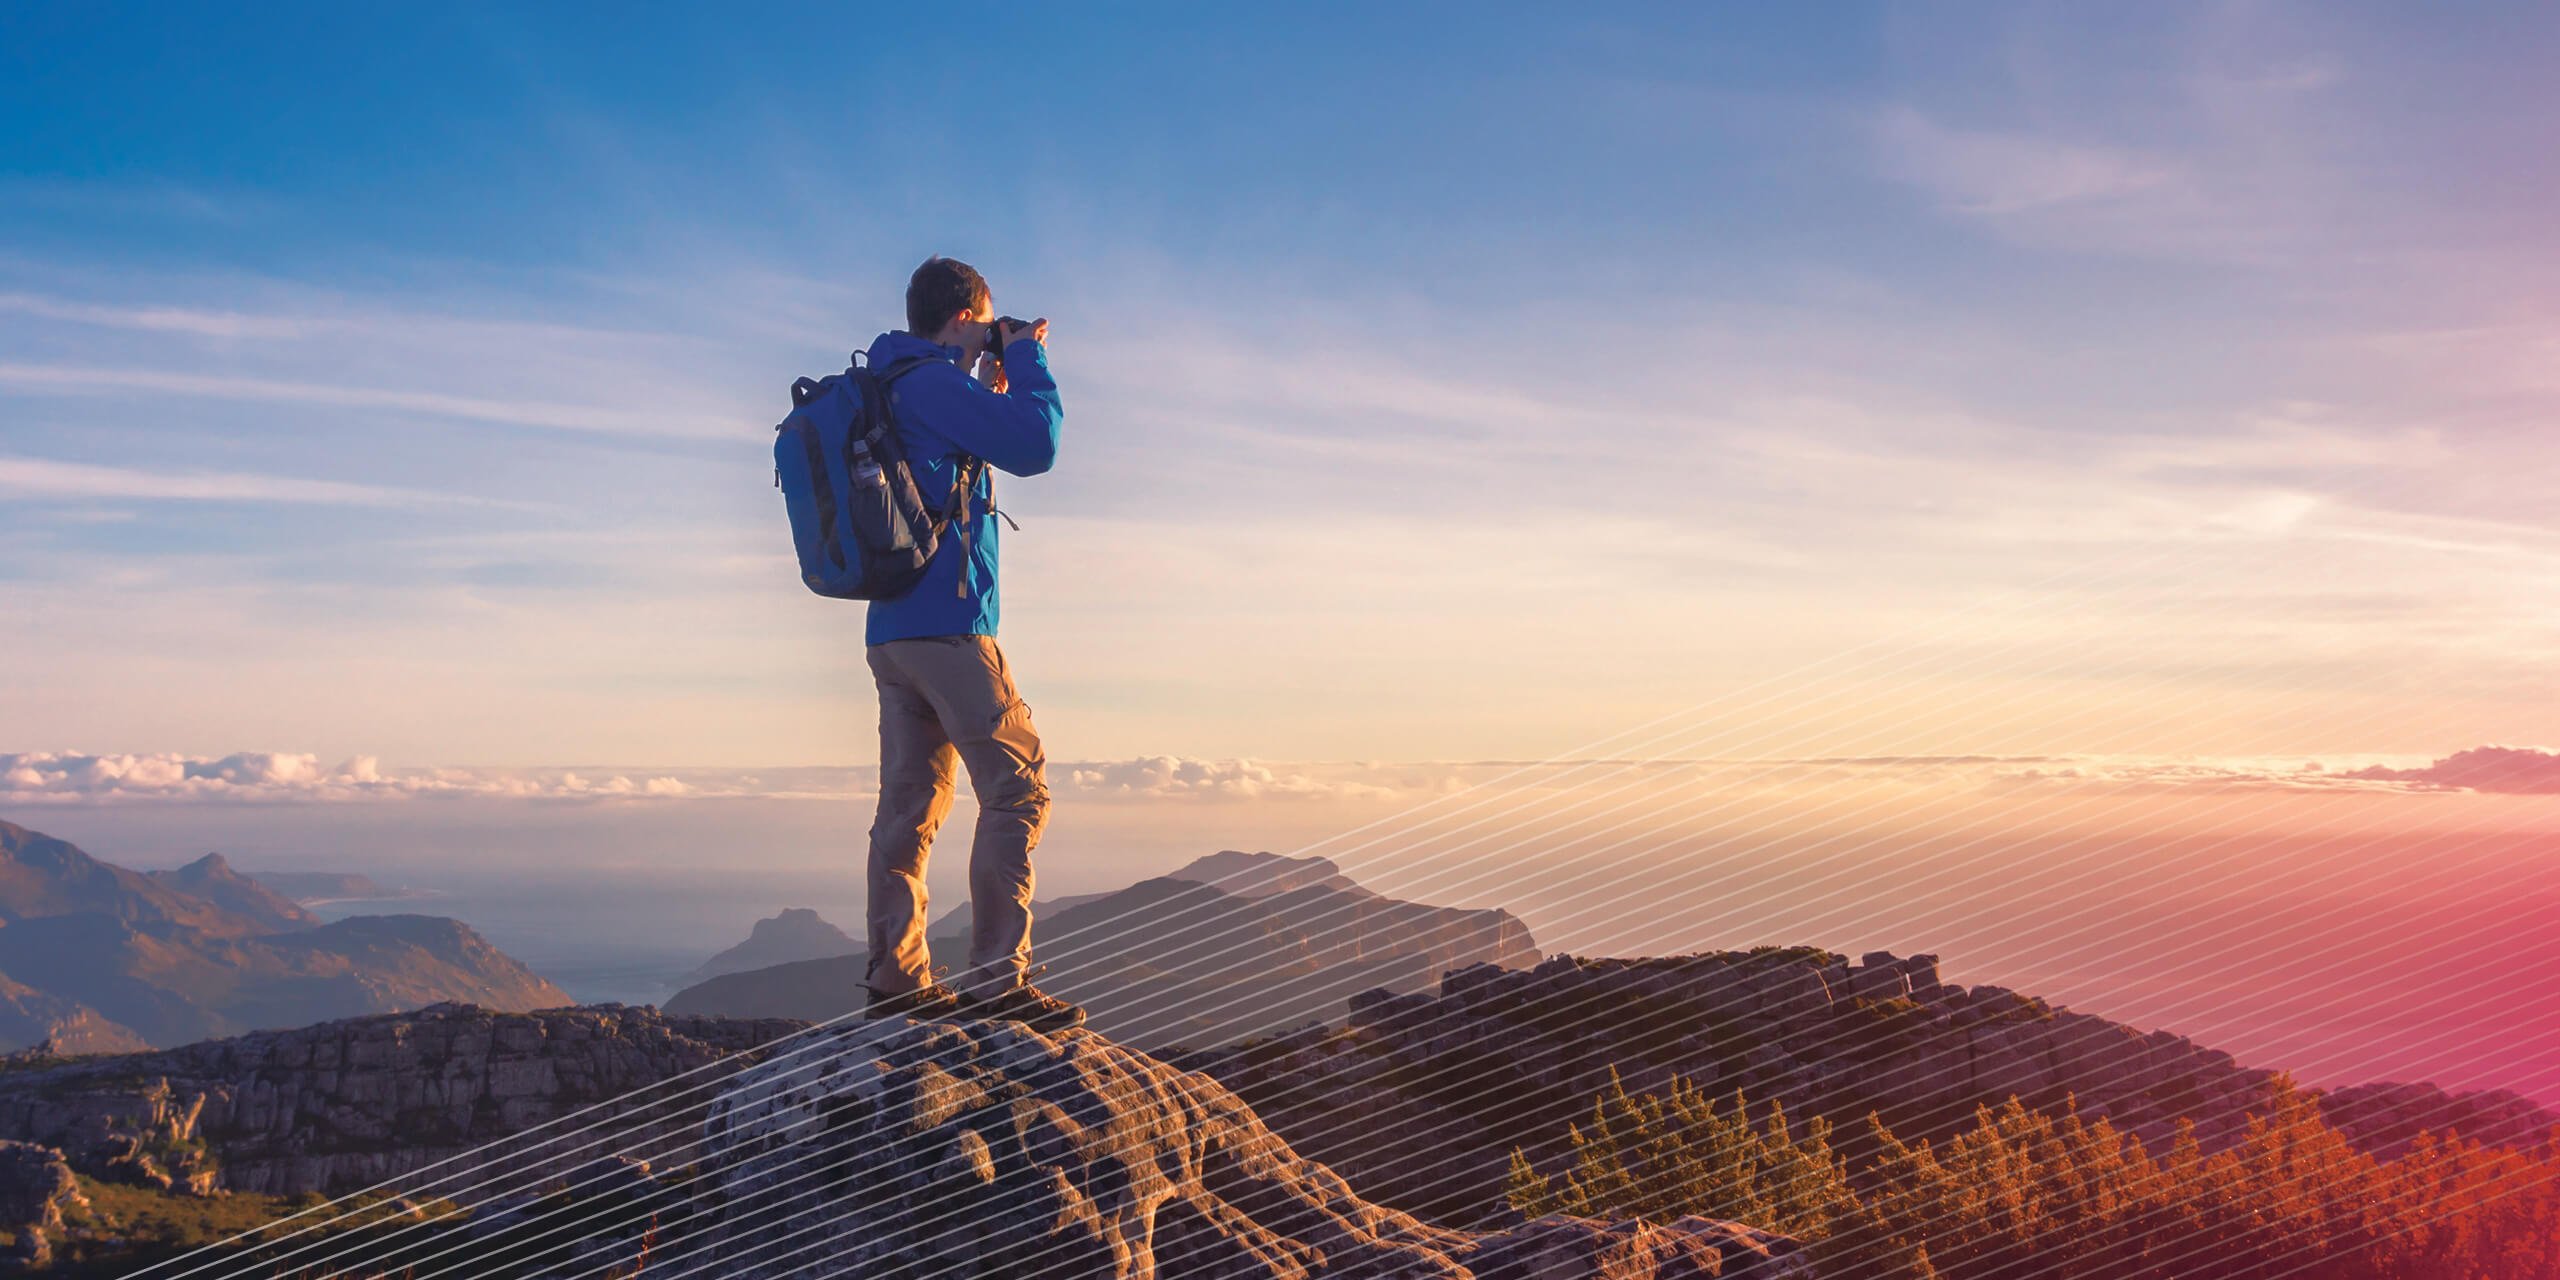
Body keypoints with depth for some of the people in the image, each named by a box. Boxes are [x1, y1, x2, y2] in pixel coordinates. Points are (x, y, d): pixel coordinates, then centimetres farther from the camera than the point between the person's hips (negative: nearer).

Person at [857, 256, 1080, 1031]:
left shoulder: (888, 391, 19)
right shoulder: (932, 383, -10)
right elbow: (1035, 449, -16)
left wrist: (993, 387, 23)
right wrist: (1026, 361, -2)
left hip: (892, 630, 10)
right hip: (946, 624, -10)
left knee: (910, 804, 9)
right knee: (1017, 788, -7)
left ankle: (895, 981, 10)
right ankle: (995, 976, -11)